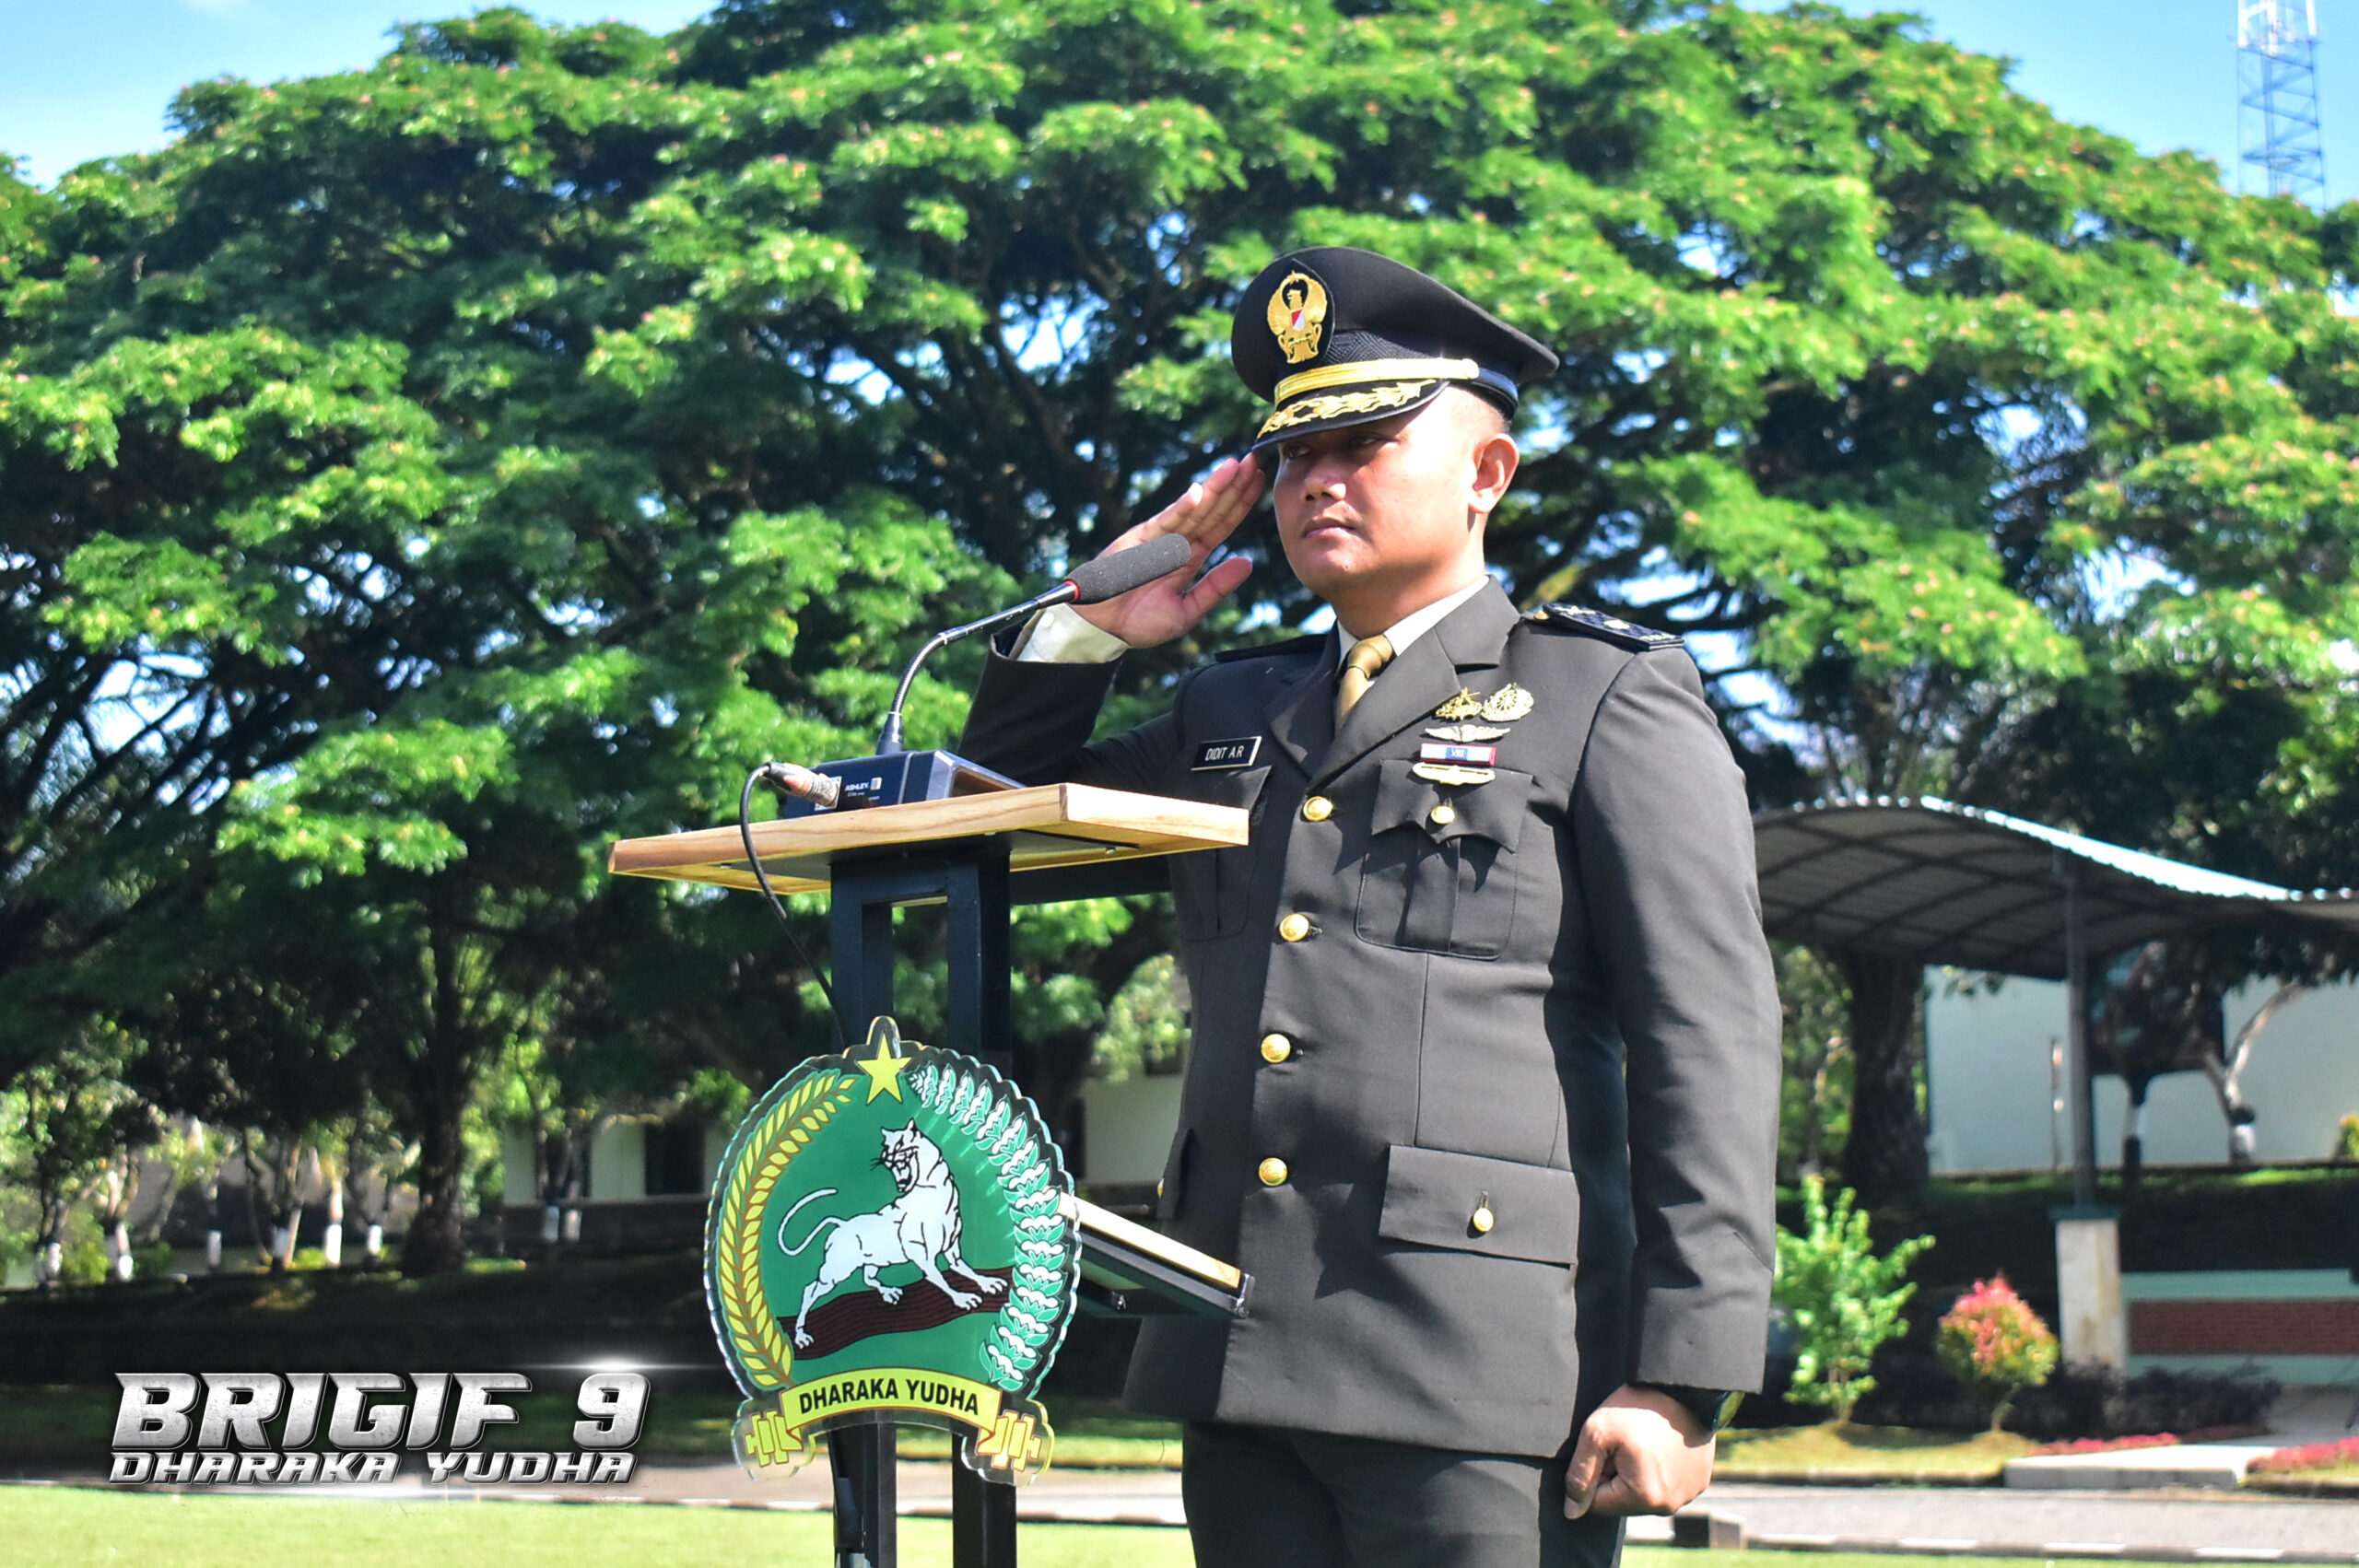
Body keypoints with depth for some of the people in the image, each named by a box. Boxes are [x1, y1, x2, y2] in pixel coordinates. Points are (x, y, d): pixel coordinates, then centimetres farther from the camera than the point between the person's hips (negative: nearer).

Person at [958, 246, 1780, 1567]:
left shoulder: (1612, 700, 3)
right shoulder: (1233, 711, 21)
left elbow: (1708, 1053, -4)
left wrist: (1681, 1381, -12)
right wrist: (1088, 629, 13)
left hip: (1480, 1373, -5)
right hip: (1243, 1358, 6)